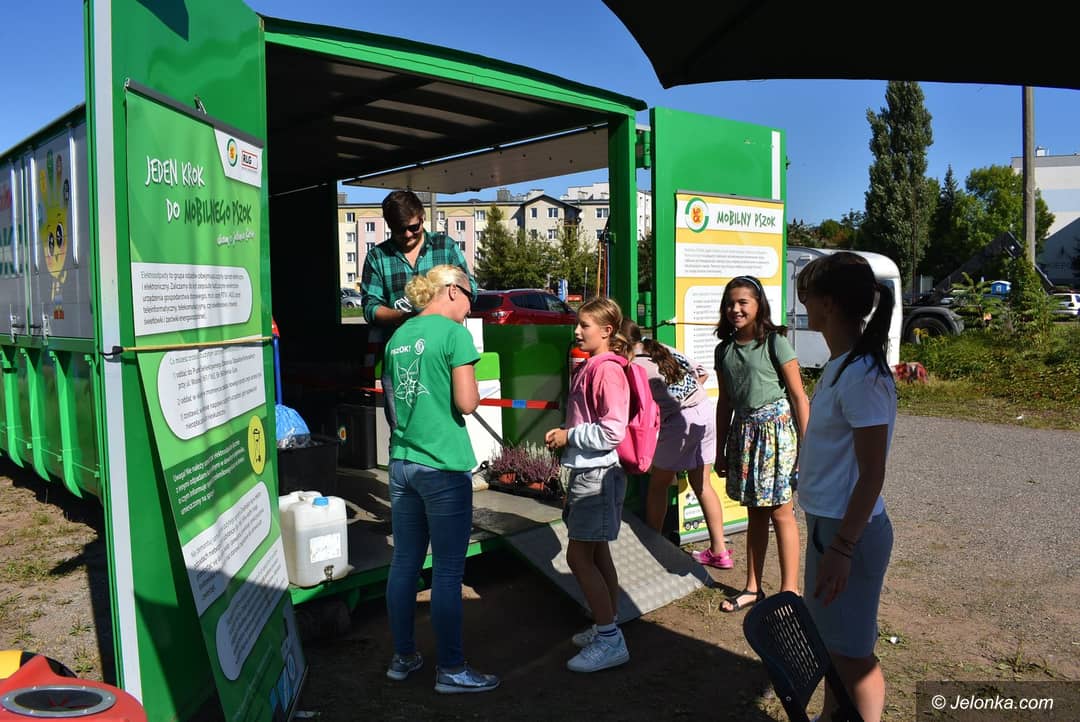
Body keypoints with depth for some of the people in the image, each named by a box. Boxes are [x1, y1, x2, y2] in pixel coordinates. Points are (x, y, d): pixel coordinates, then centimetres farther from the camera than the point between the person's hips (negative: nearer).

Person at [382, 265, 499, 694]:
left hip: (401, 462, 7)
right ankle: (450, 670, 12)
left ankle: (403, 657, 27)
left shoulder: (398, 337, 12)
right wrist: (472, 388, 4)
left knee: (404, 563, 14)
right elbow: (466, 404, -14)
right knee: (447, 571, 2)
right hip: (444, 466, -7)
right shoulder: (454, 334, -10)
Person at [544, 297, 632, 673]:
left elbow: (613, 431, -23)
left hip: (598, 473, -10)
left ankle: (610, 641, 1)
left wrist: (569, 435, -14)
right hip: (586, 470, 10)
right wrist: (565, 438, 9)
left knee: (579, 557, -7)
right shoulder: (589, 368, 13)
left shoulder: (608, 370, -17)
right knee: (597, 554, 16)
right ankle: (607, 628, 27)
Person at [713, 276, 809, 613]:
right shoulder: (724, 349, 9)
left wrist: (806, 445, -11)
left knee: (780, 511, 0)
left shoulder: (775, 342, -8)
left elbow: (798, 396, -8)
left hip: (775, 427, -5)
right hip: (743, 431, 5)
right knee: (754, 512, 13)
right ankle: (753, 587, 23)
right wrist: (721, 450, 16)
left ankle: (789, 592, 10)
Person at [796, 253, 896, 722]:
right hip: (826, 523, 9)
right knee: (830, 637, 24)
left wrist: (841, 548, -20)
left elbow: (872, 475, -22)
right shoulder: (840, 366, 7)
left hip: (849, 531, -9)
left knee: (851, 650, 6)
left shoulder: (862, 376, -22)